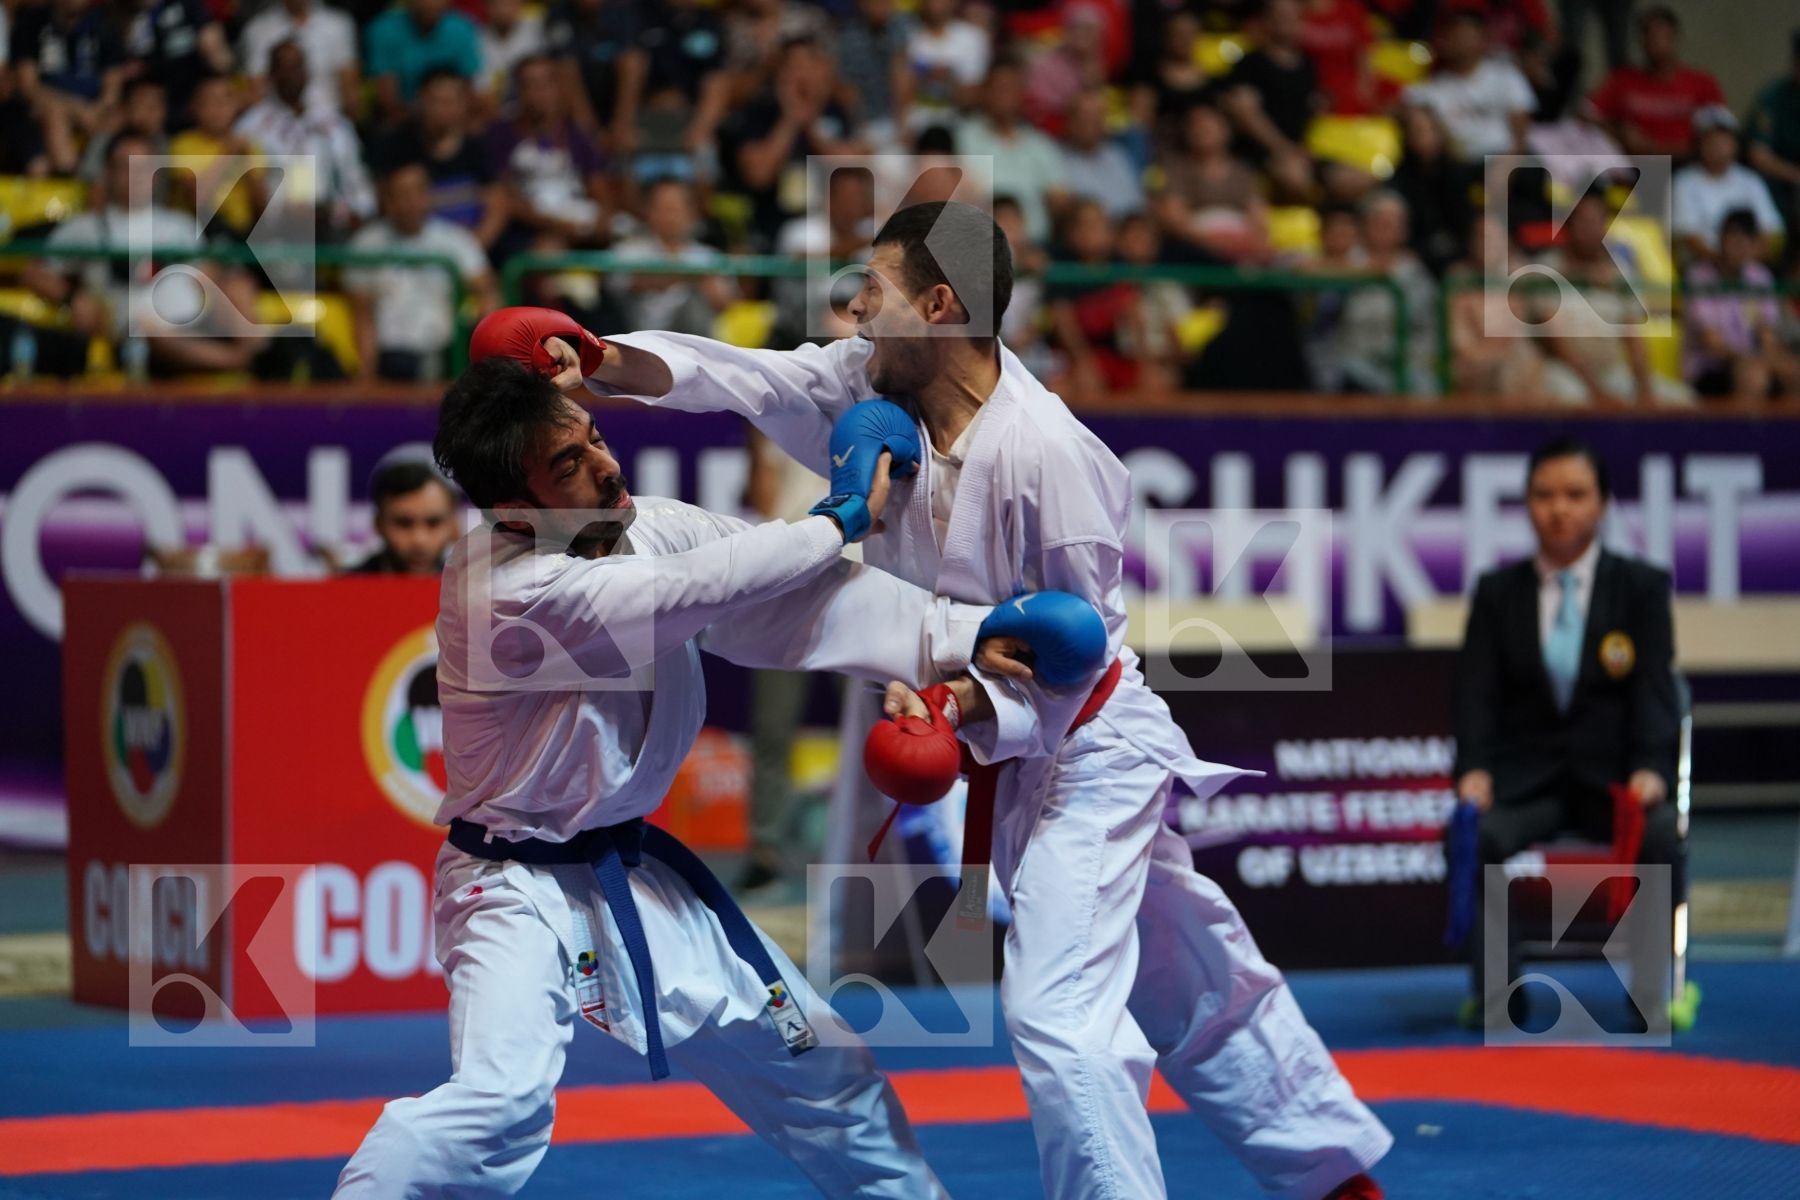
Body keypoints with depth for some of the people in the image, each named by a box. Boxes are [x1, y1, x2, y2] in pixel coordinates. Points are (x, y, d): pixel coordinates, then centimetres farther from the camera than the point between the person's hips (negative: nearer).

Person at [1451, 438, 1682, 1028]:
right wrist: (1474, 769, -18)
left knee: (1661, 831, -34)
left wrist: (1651, 768, -22)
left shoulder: (1643, 587, 6)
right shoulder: (1497, 592, 9)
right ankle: (1494, 988, -24)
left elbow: (1654, 689, -3)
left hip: (1611, 775, -1)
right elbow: (1476, 691, 1)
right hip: (1524, 776, 1)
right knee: (1477, 832, -33)